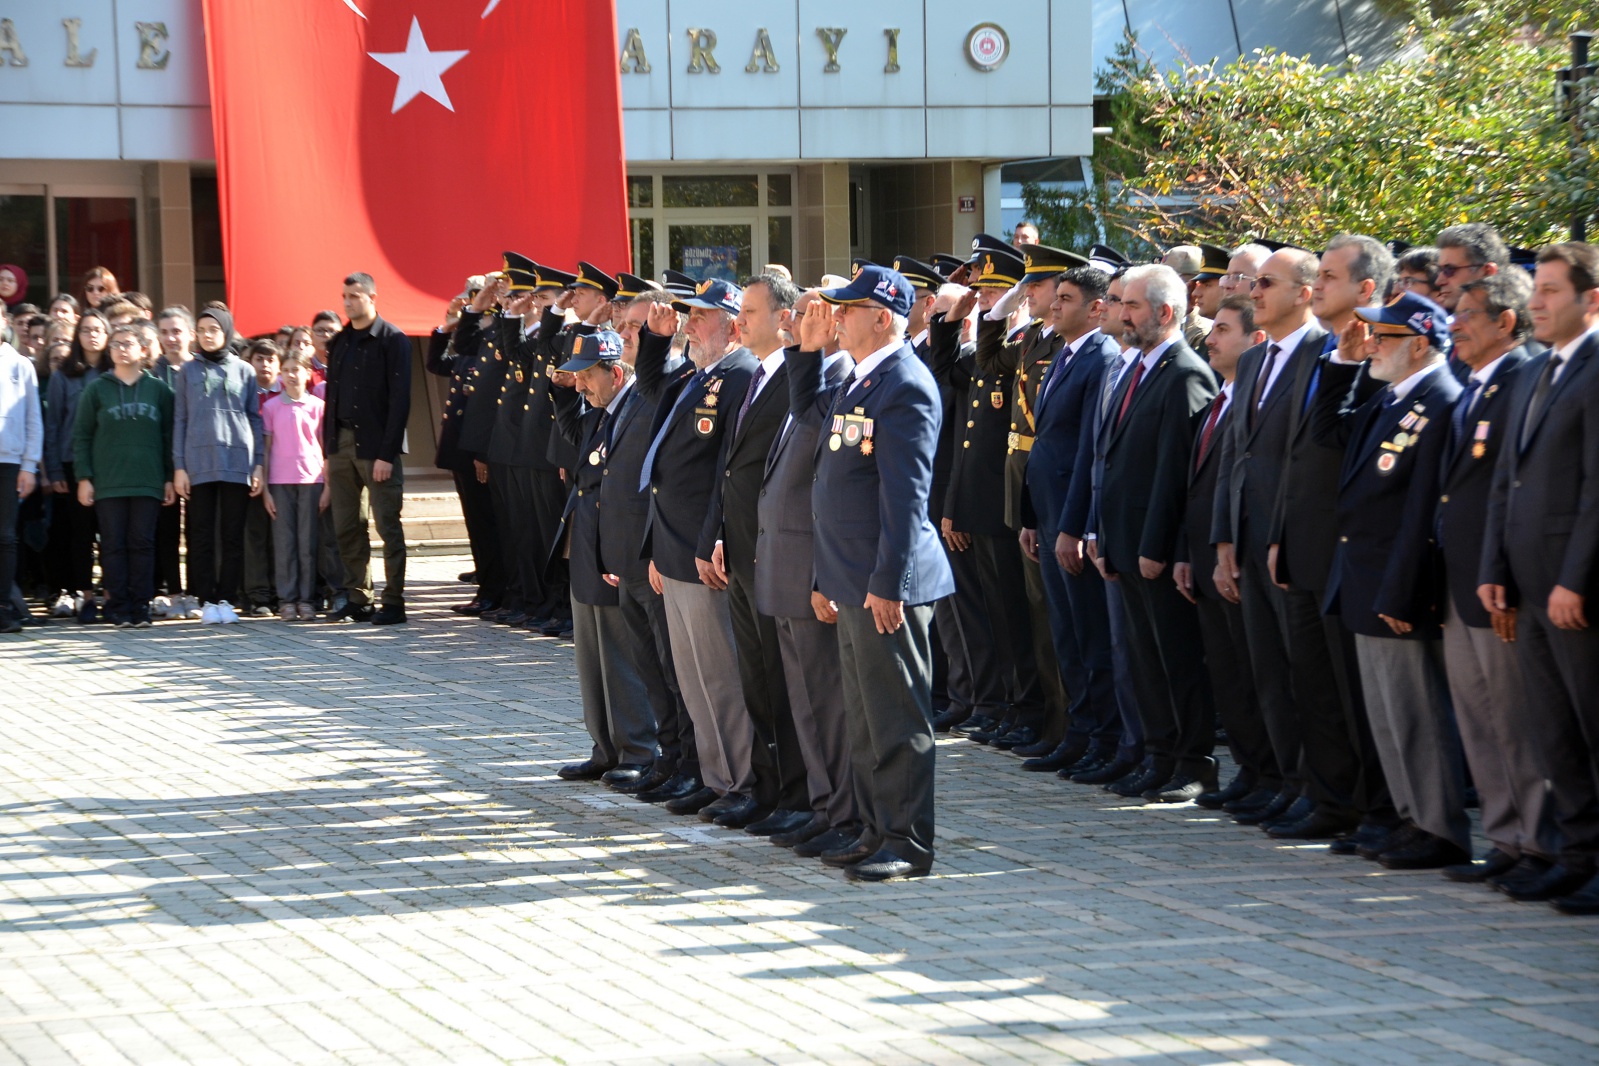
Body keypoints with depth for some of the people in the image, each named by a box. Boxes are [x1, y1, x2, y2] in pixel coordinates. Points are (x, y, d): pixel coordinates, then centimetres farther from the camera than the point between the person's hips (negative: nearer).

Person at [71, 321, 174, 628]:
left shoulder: (158, 389, 7)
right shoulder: (97, 389, 6)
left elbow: (169, 436, 8)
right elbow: (81, 435, 5)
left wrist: (169, 478, 3)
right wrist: (84, 477, -3)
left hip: (148, 482, 0)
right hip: (108, 482, 0)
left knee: (142, 544, 0)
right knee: (113, 545, 0)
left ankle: (141, 608, 3)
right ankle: (119, 609, 3)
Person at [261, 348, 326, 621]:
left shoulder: (317, 406, 5)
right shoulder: (271, 407, 5)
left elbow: (325, 448, 7)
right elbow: (265, 448, 6)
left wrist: (328, 486, 1)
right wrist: (264, 489, 0)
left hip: (311, 480, 0)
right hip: (280, 482, 0)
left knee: (308, 542, 1)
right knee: (284, 541, 0)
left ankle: (306, 599, 6)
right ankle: (287, 600, 4)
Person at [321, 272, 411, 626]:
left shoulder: (393, 341, -5)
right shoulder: (338, 343, 14)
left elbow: (399, 399, -9)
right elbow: (332, 397, 16)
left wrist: (387, 453, -15)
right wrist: (328, 453, 9)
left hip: (377, 447, -6)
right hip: (342, 442, 6)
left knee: (388, 526, -3)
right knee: (346, 528, 6)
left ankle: (394, 603, 1)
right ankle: (358, 600, 13)